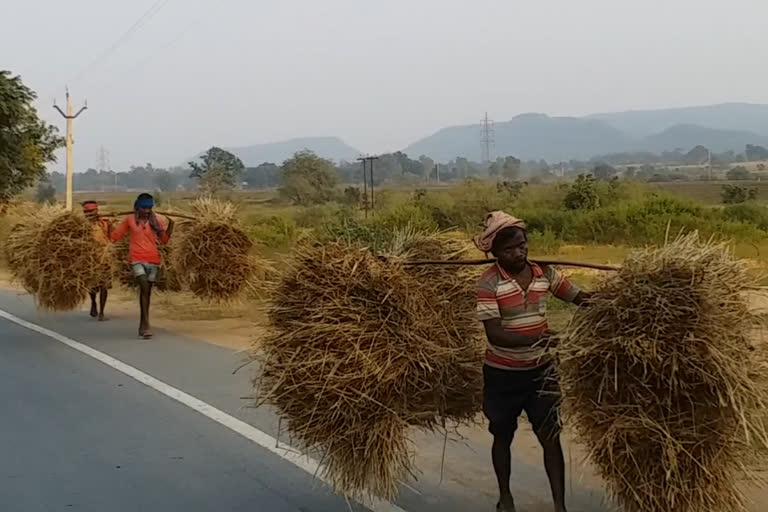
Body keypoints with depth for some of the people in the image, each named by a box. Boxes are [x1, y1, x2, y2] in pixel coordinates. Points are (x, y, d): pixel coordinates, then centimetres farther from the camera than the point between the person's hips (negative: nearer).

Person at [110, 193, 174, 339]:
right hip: (137, 259, -3)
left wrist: (171, 225, -2)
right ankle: (146, 325, -22)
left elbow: (164, 240, 10)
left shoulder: (155, 221, 8)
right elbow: (115, 236, 12)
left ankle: (142, 326, 18)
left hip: (153, 260, 3)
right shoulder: (130, 220, 5)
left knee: (147, 292, 8)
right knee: (144, 289, -20)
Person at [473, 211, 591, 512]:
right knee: (503, 436, 16)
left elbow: (579, 298, 2)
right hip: (502, 374, -3)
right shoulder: (489, 283, -19)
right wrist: (534, 339, -38)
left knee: (551, 437, 3)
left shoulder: (544, 274, -5)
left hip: (540, 370, 3)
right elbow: (494, 334, -24)